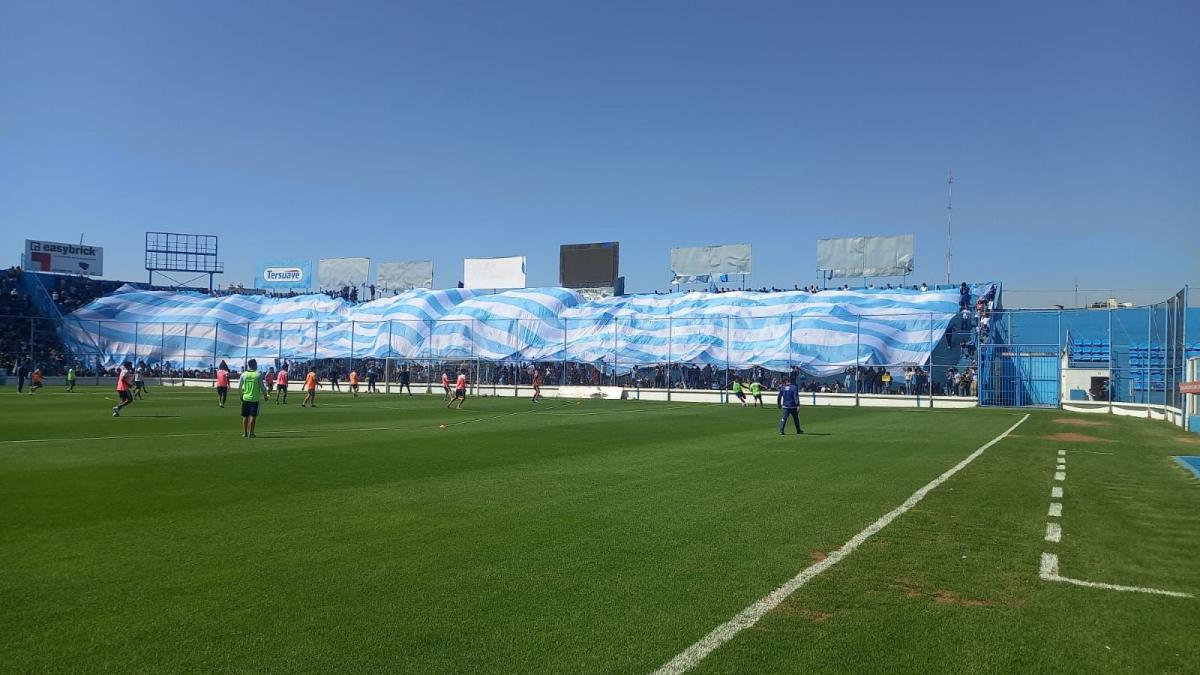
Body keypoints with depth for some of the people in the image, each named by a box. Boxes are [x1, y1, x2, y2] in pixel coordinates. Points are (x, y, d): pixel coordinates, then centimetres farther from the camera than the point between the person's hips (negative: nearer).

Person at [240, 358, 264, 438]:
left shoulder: (244, 374, 1)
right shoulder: (258, 374, -8)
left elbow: (240, 386, 5)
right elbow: (261, 386, -7)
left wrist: (241, 395, 18)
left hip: (245, 398, 3)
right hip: (255, 398, -3)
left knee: (245, 416, 11)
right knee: (253, 416, 0)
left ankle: (245, 433, 15)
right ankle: (251, 433, -1)